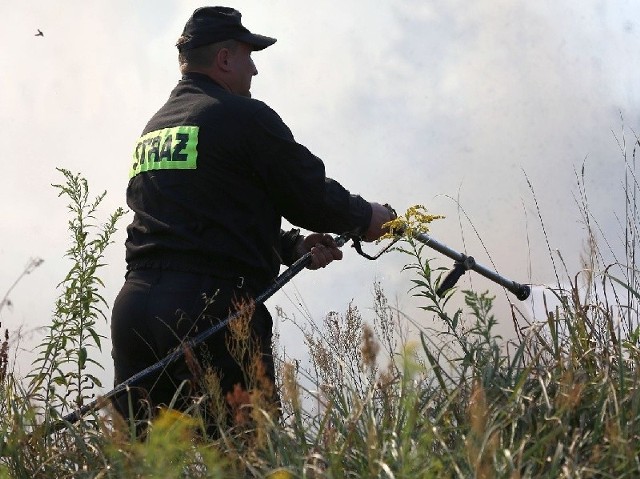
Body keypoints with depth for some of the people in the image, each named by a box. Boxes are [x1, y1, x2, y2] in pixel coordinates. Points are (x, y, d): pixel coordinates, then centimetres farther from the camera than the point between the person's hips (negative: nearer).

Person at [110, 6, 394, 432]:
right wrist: (366, 217, 21)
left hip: (134, 305, 8)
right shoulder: (244, 117, -2)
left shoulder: (153, 129, 23)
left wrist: (295, 246, 17)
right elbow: (312, 195, 1)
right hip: (211, 309, -8)